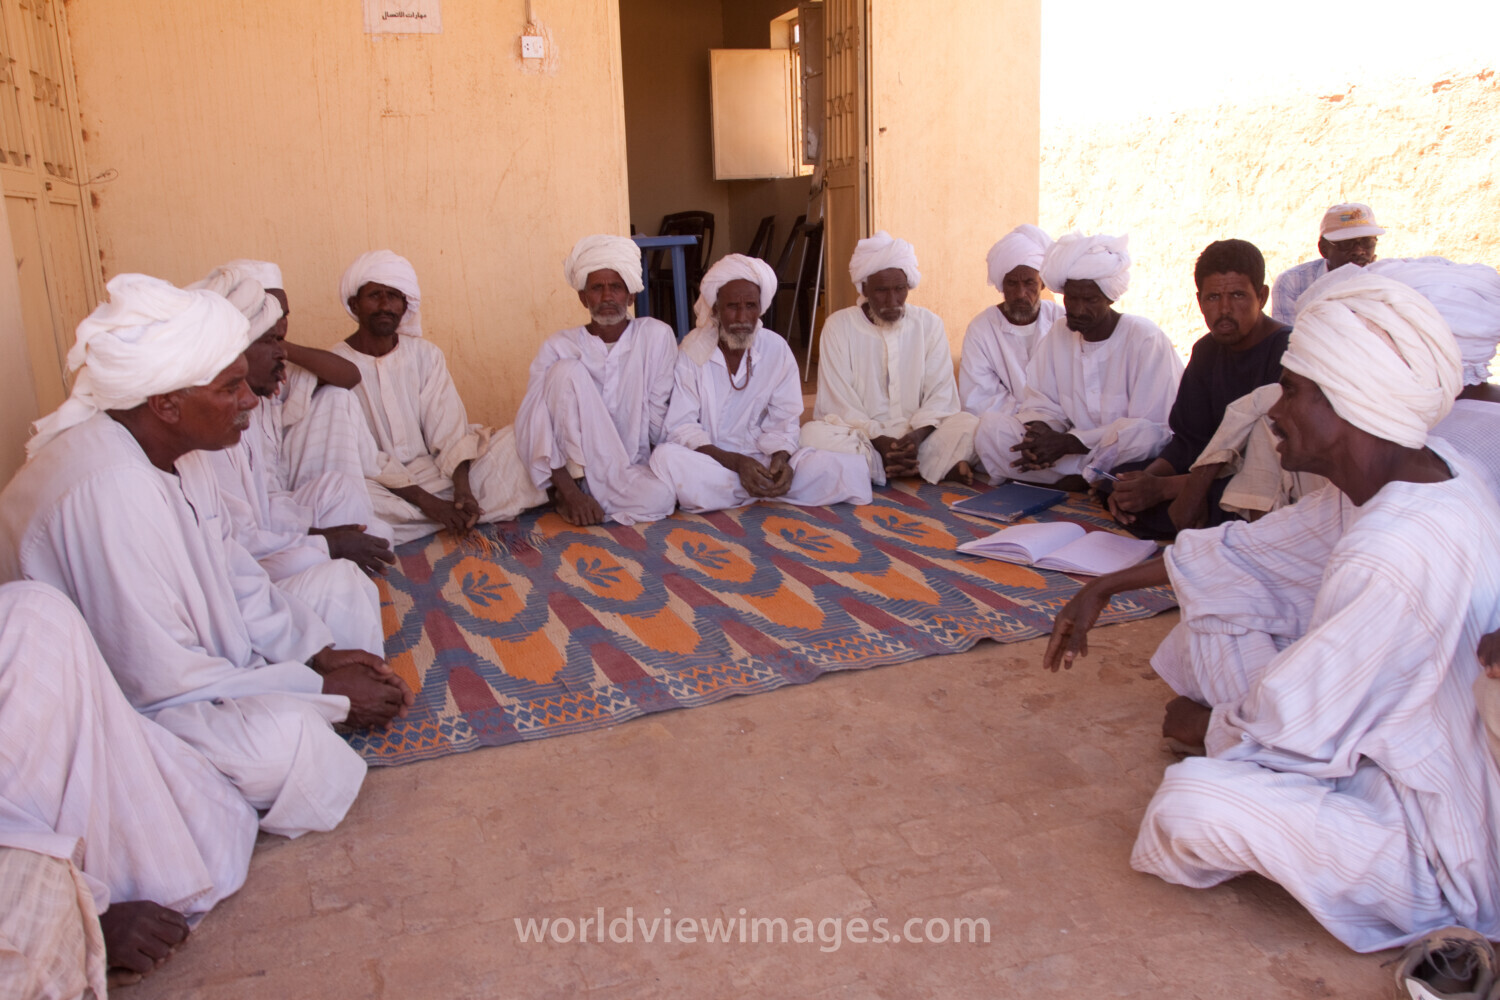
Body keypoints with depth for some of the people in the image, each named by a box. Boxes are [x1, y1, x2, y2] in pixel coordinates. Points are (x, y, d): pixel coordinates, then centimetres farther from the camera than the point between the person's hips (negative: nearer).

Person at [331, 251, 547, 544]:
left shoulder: (425, 354, 6)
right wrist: (426, 501, -24)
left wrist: (462, 488, -22)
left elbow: (449, 430, -3)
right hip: (382, 486, -3)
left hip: (438, 471, 3)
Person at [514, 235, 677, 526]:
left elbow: (660, 416, -1)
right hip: (575, 467, 0)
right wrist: (571, 491, -24)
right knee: (567, 369, -22)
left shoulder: (656, 336, -2)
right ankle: (570, 491, -18)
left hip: (632, 469, 1)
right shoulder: (559, 346, -4)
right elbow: (530, 424, -13)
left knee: (660, 496, -35)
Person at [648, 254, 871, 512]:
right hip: (708, 460, -1)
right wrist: (736, 462, -25)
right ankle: (770, 490, -20)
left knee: (849, 470, -21)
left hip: (761, 459, 1)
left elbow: (783, 421, 4)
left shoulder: (776, 349, 2)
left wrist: (781, 459, -20)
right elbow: (681, 427, -10)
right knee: (666, 458, -37)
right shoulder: (691, 351, -5)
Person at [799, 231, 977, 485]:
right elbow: (839, 401, -7)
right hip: (859, 433, 0)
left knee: (969, 425, -26)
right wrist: (878, 441, -22)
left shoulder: (929, 324, 6)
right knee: (813, 434, -33)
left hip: (918, 433, 1)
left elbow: (941, 394, -1)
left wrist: (917, 435, -21)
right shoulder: (839, 326, 0)